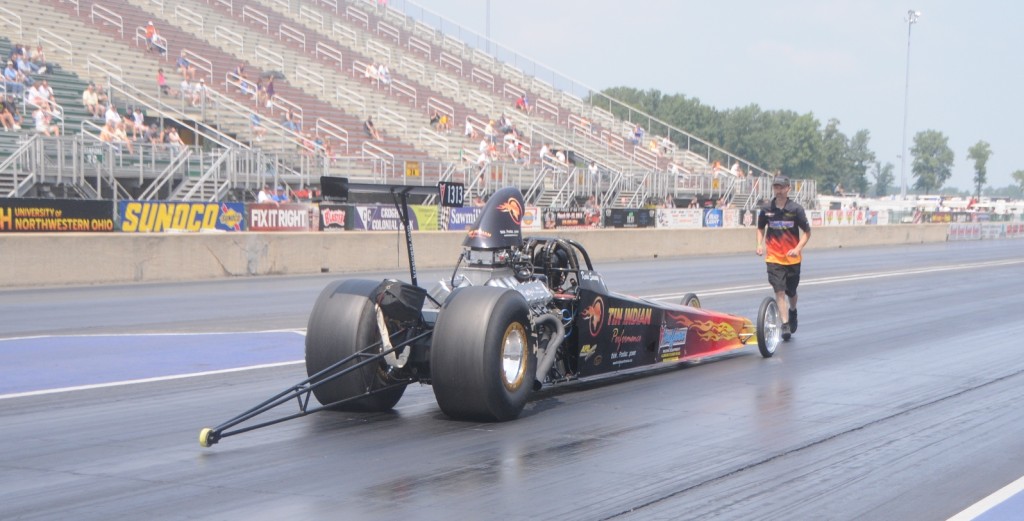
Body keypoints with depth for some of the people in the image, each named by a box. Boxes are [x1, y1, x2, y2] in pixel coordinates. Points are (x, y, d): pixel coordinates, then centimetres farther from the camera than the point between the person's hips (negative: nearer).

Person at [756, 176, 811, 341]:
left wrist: (798, 249, -17)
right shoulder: (766, 208, -2)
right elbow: (761, 228, 14)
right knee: (779, 291, -12)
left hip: (793, 258, 0)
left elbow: (807, 232, -3)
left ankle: (793, 311, 45)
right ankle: (785, 324, -12)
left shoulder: (796, 209, -8)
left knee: (791, 291, 14)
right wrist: (760, 244, -3)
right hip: (774, 257, 0)